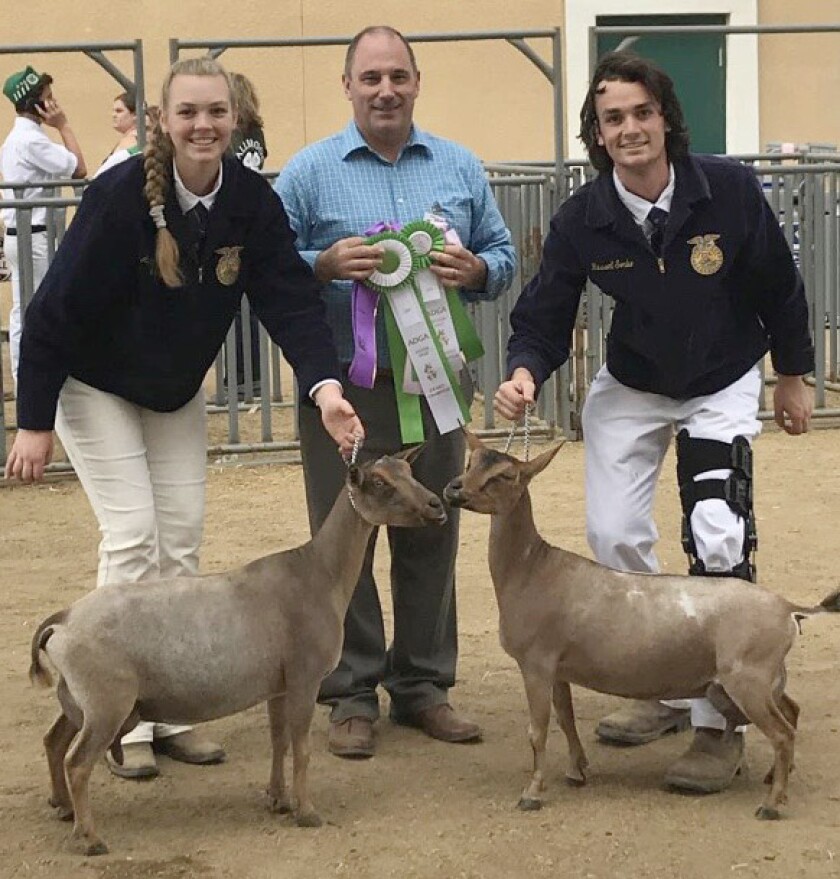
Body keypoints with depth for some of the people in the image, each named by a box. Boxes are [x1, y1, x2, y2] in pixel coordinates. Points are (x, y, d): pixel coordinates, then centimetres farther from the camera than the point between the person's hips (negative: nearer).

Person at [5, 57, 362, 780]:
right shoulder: (120, 197, -27)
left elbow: (290, 299, -18)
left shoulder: (252, 201, -14)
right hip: (95, 388, -5)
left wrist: (324, 385, -35)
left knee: (182, 542, 5)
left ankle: (170, 712, 16)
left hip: (179, 394, 5)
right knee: (133, 537, -10)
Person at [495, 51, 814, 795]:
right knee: (614, 535, 1)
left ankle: (717, 721, -4)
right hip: (630, 391, 3)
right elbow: (544, 317, -13)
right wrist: (526, 372, -35)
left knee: (719, 541, -15)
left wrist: (793, 375, 1)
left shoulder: (729, 189, -23)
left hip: (722, 387, -3)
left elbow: (779, 285, -9)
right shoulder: (582, 220, -18)